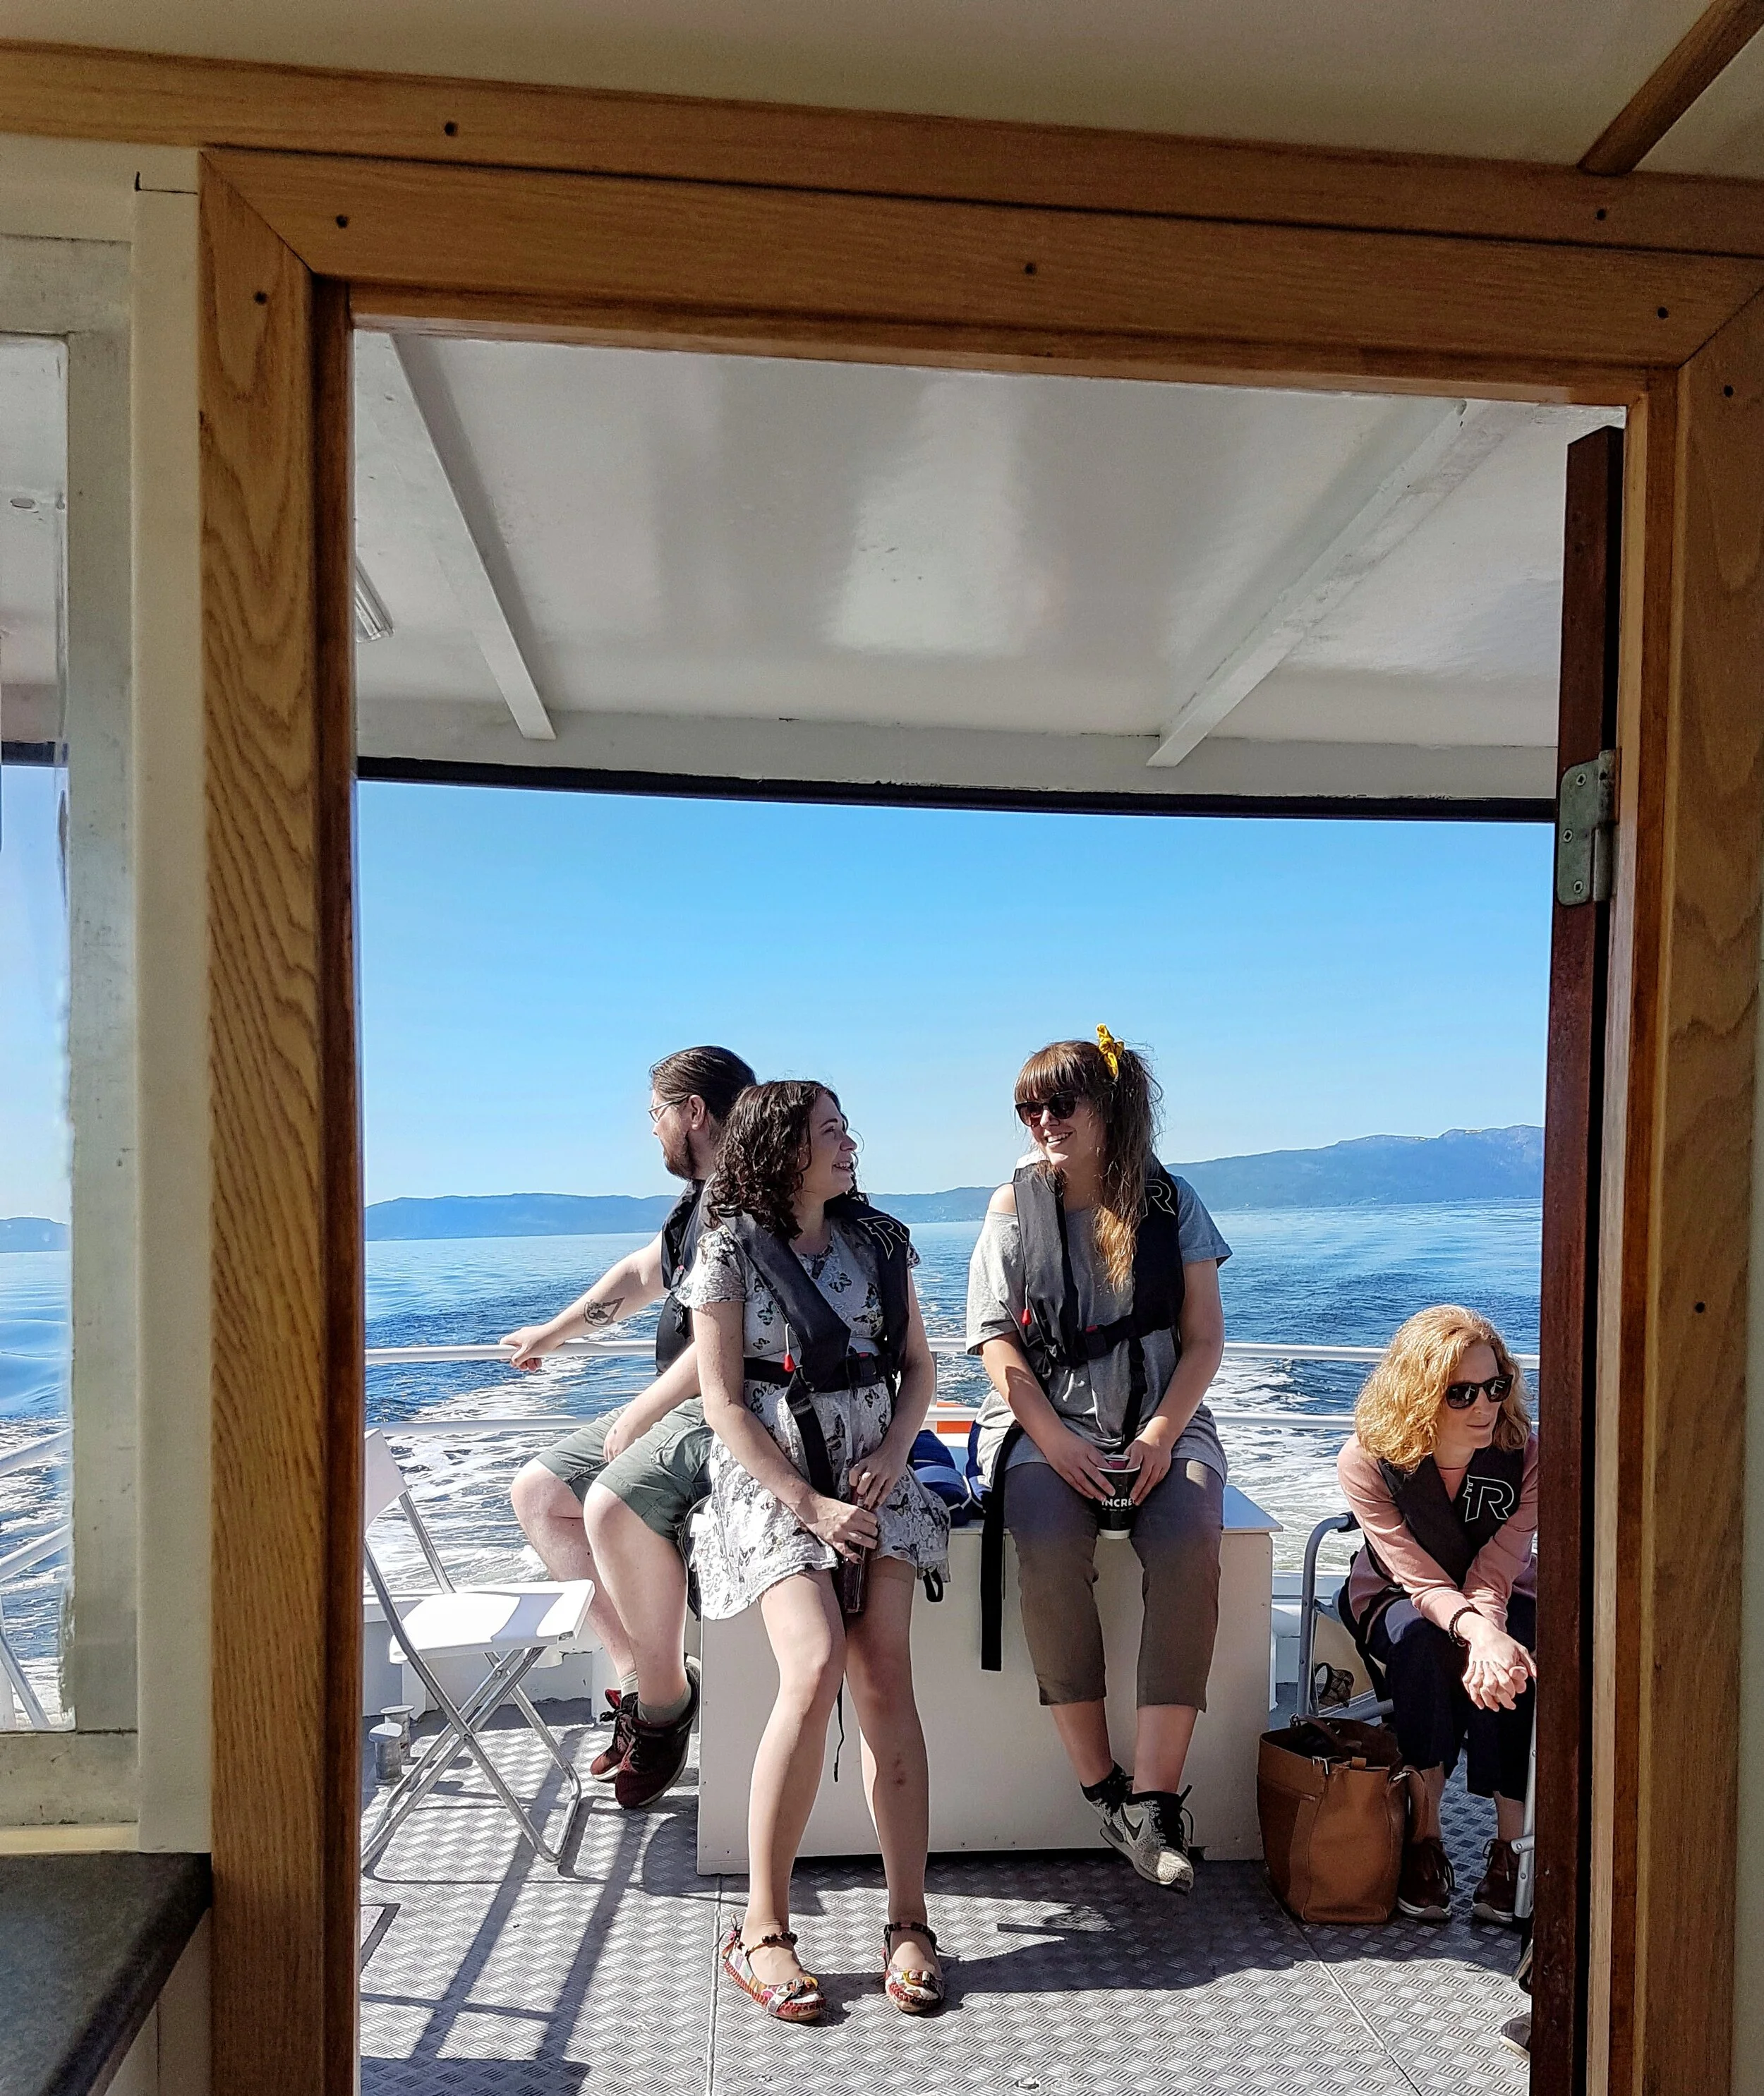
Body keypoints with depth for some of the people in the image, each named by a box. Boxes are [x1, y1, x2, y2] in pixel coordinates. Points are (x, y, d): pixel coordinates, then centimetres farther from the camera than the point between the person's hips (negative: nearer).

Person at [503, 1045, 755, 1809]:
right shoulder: (700, 1200, 16)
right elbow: (642, 1272, 32)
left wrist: (644, 1411, -16)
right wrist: (553, 1334, 41)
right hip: (685, 1403, 11)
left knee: (615, 1507, -30)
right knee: (538, 1492, 8)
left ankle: (665, 1696, -7)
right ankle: (635, 1672, 6)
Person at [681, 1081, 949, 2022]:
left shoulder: (880, 1239, 9)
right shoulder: (732, 1250, -4)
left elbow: (918, 1366, 13)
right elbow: (724, 1403, -7)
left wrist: (892, 1456, -5)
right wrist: (810, 1505, -15)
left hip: (874, 1473, 4)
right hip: (771, 1479, -3)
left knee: (885, 1673, -15)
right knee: (816, 1667, -22)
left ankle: (908, 1921, -4)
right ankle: (762, 1927, -8)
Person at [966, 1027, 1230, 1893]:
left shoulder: (1171, 1203, 5)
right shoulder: (1015, 1206, 4)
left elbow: (1204, 1338, 4)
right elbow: (996, 1339, 0)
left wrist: (1161, 1434, -11)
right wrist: (1056, 1440, -13)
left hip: (1160, 1423, 1)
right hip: (1044, 1426, 0)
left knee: (1188, 1548, -29)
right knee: (1051, 1551, -30)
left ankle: (1153, 1798, -23)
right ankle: (1102, 1789, -16)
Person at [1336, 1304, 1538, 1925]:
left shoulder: (1525, 1457, -20)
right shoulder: (1367, 1460, -24)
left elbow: (1491, 1578, -25)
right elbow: (1424, 1583, -29)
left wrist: (1490, 1637, -47)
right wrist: (1478, 1633, -49)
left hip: (1503, 1601, 1)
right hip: (1394, 1597, -1)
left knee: (1508, 1669, -32)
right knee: (1417, 1643, -35)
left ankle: (1511, 1844, -17)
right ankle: (1424, 1834, -21)